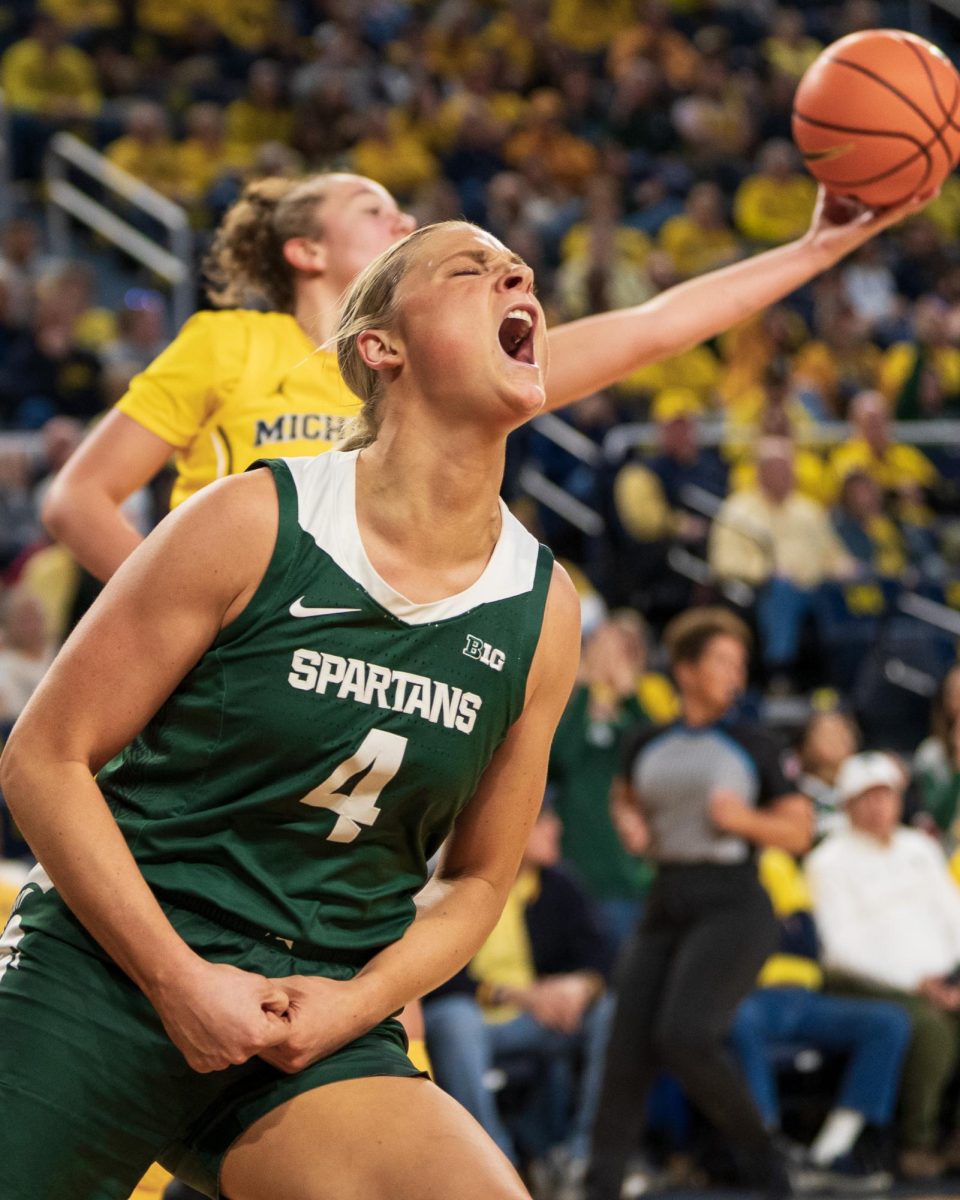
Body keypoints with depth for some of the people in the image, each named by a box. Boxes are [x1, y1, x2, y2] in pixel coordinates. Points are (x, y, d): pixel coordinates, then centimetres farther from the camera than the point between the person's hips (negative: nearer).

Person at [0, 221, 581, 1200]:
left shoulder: (543, 613, 3)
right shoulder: (254, 524, -8)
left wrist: (359, 1002, -5)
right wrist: (180, 980, -13)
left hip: (324, 1021, 2)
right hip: (105, 973, -2)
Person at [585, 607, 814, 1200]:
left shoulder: (752, 746, 1)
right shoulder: (647, 747, 10)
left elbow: (800, 832, 4)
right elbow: (629, 795, 31)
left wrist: (744, 818, -13)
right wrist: (630, 822, 9)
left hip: (734, 908, -4)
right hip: (666, 907, 4)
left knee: (685, 1034, -23)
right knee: (627, 1053, -1)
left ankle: (760, 1150, -2)